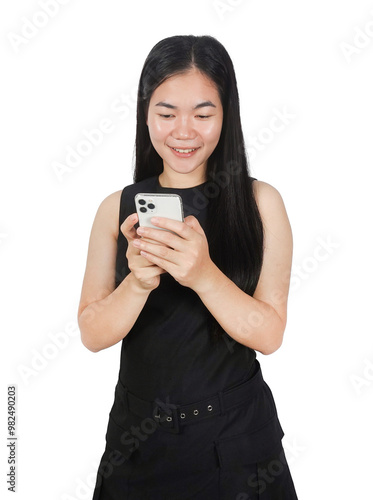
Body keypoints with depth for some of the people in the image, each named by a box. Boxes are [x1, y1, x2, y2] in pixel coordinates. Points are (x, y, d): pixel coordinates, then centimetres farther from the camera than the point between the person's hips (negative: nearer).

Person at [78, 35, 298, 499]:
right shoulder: (117, 208, -4)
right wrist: (139, 282, -24)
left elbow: (269, 334, -12)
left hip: (235, 432, -1)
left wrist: (203, 275, -28)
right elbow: (93, 335, -6)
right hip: (139, 432, 1)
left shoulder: (260, 201, -8)